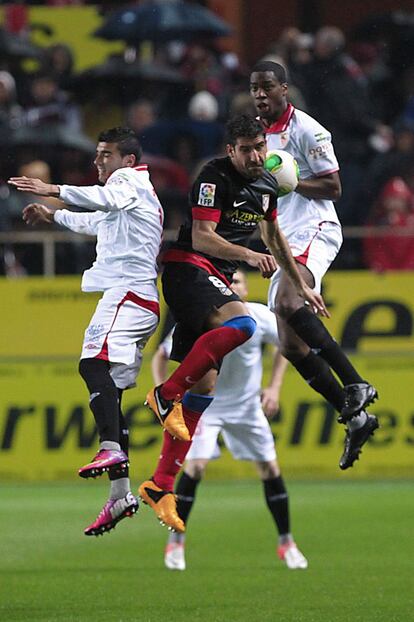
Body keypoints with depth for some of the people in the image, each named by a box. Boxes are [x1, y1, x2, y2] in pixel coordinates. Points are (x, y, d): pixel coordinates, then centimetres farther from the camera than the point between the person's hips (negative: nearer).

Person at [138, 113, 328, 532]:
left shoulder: (267, 184, 14)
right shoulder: (215, 177, -13)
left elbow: (274, 235, 30)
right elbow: (202, 237, -20)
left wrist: (300, 286, 35)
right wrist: (249, 255, -32)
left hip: (216, 280, 8)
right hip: (187, 269, -8)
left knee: (203, 387, 1)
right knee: (241, 323, -36)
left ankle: (161, 485, 2)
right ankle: (166, 394, -26)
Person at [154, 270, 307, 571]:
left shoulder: (260, 317, -16)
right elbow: (161, 355, -7)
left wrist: (274, 388, -4)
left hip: (248, 405, 3)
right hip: (204, 402, -3)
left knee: (270, 469, 2)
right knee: (195, 465, -19)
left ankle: (287, 543, 19)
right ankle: (176, 541, -4)